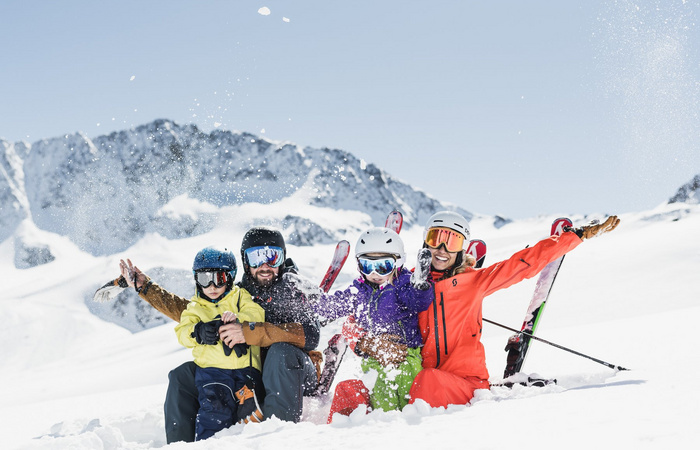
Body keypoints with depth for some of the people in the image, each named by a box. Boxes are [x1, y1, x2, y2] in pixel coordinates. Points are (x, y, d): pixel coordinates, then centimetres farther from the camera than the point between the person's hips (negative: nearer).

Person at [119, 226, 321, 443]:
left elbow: (310, 335, -27)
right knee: (183, 375, -4)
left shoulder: (291, 292, -8)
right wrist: (145, 287, 13)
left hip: (296, 375, -5)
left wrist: (250, 332, -32)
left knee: (280, 351, -37)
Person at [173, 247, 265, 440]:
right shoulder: (195, 307, 16)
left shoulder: (240, 296, 15)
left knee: (249, 409, -9)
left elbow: (257, 315, -2)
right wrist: (199, 332, -21)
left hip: (245, 365, 1)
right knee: (215, 409, -20)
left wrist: (237, 318, -23)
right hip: (212, 368, -1)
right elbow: (183, 332, 2)